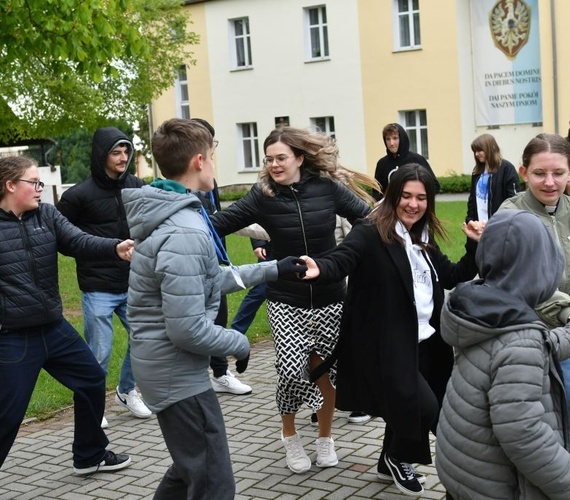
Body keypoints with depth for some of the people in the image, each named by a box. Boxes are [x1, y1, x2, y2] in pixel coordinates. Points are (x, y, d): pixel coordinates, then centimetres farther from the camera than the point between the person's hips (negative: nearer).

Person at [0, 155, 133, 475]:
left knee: (92, 380, 17)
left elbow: (79, 242, -12)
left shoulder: (47, 215, 3)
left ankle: (90, 456, 37)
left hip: (54, 327, 6)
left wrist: (115, 248, -31)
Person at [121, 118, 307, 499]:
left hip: (162, 365, 10)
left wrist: (272, 269, 15)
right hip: (179, 372, -10)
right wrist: (241, 344, -10)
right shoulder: (186, 232, -26)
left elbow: (208, 280, 16)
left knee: (190, 469, 24)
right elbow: (187, 328, -27)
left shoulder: (169, 214, 7)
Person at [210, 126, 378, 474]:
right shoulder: (263, 196, -7)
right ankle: (290, 436, 18)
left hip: (329, 298, 1)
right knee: (292, 371, -12)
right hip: (285, 301, -1)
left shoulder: (327, 188, -6)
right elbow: (219, 223, -12)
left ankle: (325, 438, 34)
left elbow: (370, 219, 1)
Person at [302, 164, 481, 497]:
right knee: (424, 406, -12)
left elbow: (453, 278, 14)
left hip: (424, 343, 8)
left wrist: (475, 247, 1)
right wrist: (319, 268, -50)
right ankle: (399, 459, 18)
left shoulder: (425, 239, 10)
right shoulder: (371, 233, -13)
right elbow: (341, 260, -28)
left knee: (406, 406, 18)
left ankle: (391, 463, 43)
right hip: (385, 345, -8)